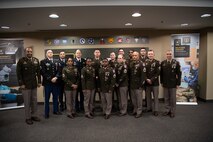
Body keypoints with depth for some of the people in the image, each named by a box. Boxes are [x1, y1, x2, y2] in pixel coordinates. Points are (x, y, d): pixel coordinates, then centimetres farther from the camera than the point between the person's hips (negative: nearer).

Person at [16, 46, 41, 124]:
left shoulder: (36, 60, 7)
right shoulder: (21, 61, -6)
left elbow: (38, 72, 10)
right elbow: (18, 73, -8)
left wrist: (39, 81, 5)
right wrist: (21, 84, -12)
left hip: (34, 84, 4)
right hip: (25, 85, -4)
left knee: (34, 101, 12)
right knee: (27, 102, 5)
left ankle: (34, 115, 26)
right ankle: (28, 118, 18)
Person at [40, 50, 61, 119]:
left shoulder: (55, 62, 14)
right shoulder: (43, 61, -2)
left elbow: (58, 71, 8)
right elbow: (43, 72, -10)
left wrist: (56, 77, -10)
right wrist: (50, 79, -14)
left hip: (55, 82, 4)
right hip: (47, 82, -4)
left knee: (55, 97, 11)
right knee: (47, 98, 4)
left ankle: (56, 110, 25)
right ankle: (46, 113, 14)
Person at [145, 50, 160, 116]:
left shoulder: (157, 62, -2)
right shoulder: (145, 62, 7)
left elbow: (158, 73, -9)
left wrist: (152, 80, -14)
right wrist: (147, 79, -9)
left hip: (155, 82, -3)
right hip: (147, 82, 3)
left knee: (155, 97, 3)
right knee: (148, 96, 12)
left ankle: (156, 110, 12)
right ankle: (149, 108, 26)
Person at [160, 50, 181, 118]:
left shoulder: (176, 63, -5)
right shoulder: (163, 63, 3)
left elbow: (179, 73, -4)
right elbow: (161, 73, 8)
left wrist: (178, 83, -6)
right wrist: (162, 82, 5)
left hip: (173, 84, -2)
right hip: (165, 84, 2)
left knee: (173, 99, 7)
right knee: (166, 98, 11)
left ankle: (172, 112, 19)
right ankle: (167, 110, 24)